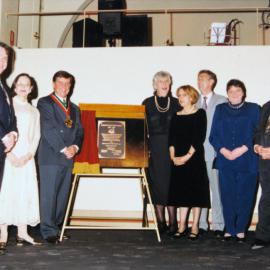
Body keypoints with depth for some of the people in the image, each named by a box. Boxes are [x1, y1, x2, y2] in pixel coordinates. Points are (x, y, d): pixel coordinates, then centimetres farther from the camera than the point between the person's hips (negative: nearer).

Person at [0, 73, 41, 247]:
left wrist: (28, 155, -6)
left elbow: (36, 136, 10)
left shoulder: (34, 111, 18)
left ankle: (22, 232, 5)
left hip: (27, 158, 4)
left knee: (26, 192, 0)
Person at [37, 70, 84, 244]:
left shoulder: (74, 108, 22)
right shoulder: (45, 103, 2)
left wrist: (75, 147, -5)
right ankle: (49, 231, -1)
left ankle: (57, 227, 17)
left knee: (63, 195, 8)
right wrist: (63, 149, -13)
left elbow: (79, 131, 15)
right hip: (50, 157, -6)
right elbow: (48, 129, -9)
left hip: (68, 158, 6)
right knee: (49, 194, -5)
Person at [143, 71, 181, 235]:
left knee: (171, 184, -3)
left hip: (172, 149, 0)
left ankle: (173, 222, 3)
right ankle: (161, 222, 13)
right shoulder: (147, 103, 7)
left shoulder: (176, 103, 7)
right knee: (157, 184, 3)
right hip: (154, 149, 1)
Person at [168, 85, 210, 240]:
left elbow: (200, 137, -8)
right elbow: (172, 138, 8)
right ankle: (182, 226, 13)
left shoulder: (200, 113, 0)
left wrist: (188, 156, -13)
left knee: (196, 191, -1)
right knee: (182, 191, 7)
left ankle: (195, 227, 7)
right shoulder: (176, 116, 12)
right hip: (178, 159, 4)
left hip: (195, 157, -4)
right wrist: (173, 156, -6)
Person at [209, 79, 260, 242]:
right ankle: (229, 229, 15)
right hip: (225, 161, 2)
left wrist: (242, 149, -13)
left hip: (247, 161, -1)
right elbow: (213, 135, 8)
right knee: (227, 196, 3)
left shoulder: (254, 109, 7)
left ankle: (241, 230, 14)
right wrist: (224, 151, -9)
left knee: (245, 196, 1)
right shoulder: (220, 109, 13)